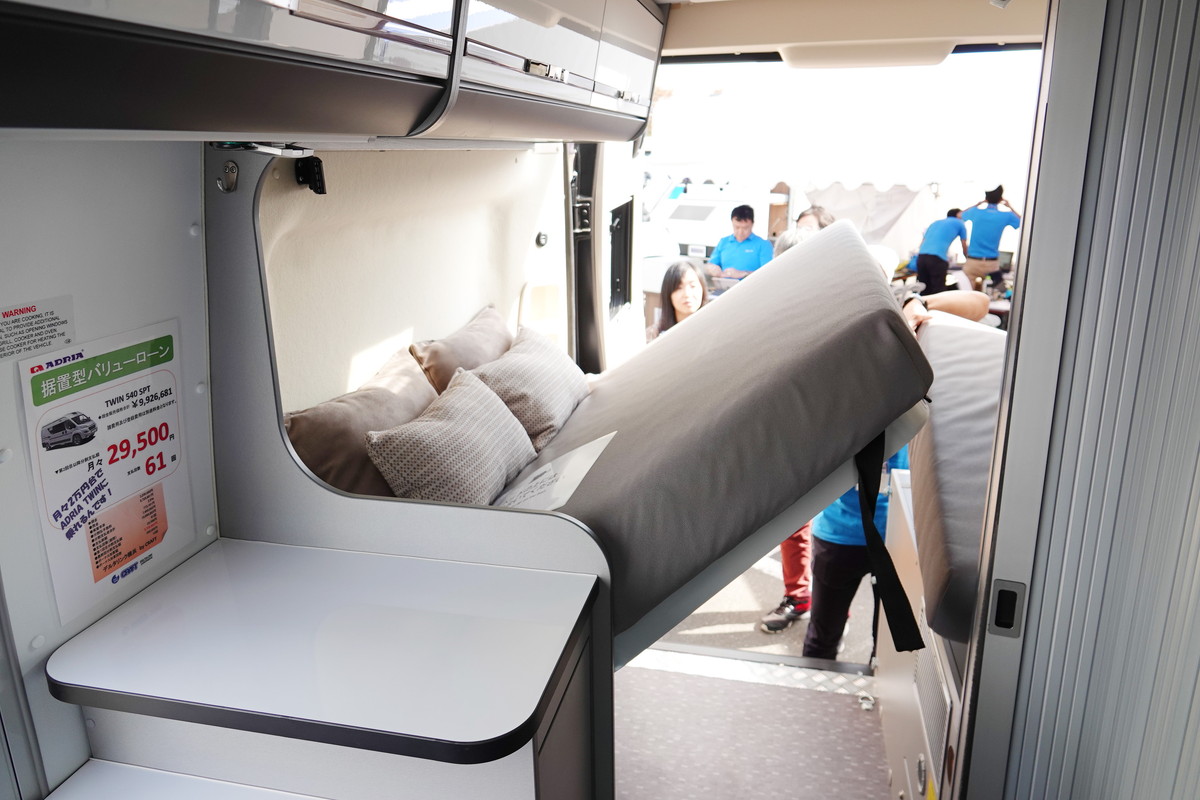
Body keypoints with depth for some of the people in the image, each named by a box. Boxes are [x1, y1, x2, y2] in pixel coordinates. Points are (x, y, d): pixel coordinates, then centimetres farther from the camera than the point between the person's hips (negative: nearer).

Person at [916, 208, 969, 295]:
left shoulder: (935, 223, 32)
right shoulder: (960, 224, 19)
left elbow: (922, 243, 29)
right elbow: (965, 248, 28)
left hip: (921, 256, 5)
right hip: (937, 258, -5)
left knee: (924, 291, 8)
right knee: (938, 291, -1)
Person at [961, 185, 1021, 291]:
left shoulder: (976, 211, -2)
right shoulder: (1006, 215, -3)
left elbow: (960, 215, 21)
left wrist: (979, 203, 21)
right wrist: (1010, 207, 20)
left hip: (973, 261, 0)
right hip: (992, 263, 0)